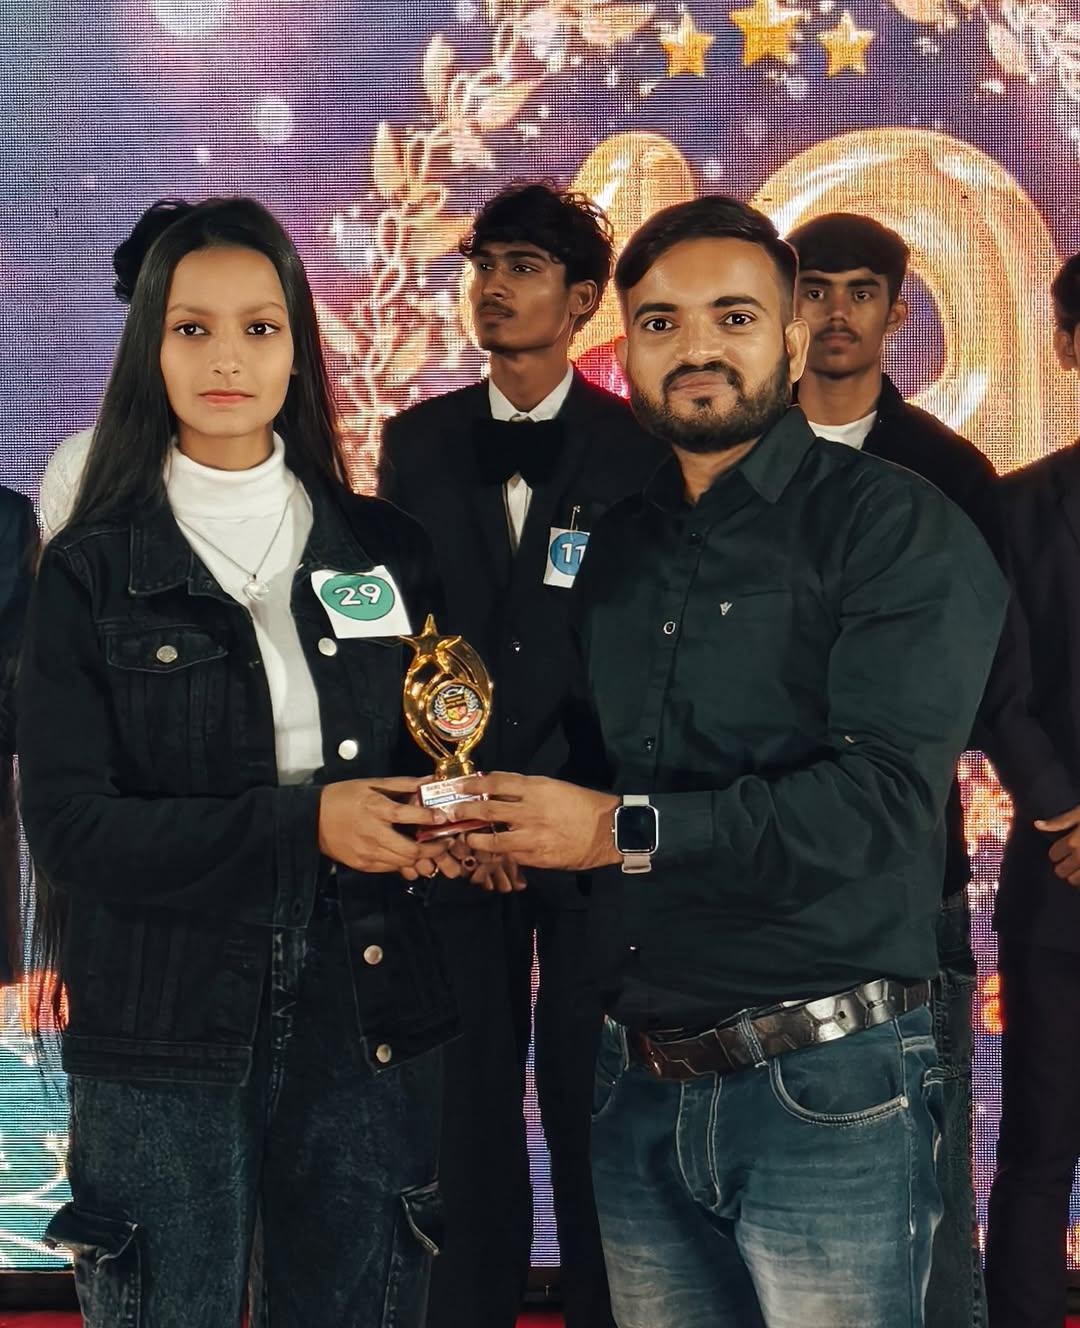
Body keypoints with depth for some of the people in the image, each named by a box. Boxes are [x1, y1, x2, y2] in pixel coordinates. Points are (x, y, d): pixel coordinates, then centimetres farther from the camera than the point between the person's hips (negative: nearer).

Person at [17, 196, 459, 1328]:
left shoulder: (385, 551, 6)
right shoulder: (92, 573, -2)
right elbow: (67, 823, -10)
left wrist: (431, 827, -10)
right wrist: (300, 824, -19)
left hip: (363, 1019, 3)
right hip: (160, 1036, -2)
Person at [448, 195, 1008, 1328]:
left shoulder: (896, 527, -8)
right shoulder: (618, 547, 13)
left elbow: (882, 796, -19)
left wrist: (628, 830, -16)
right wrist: (511, 813, -1)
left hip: (827, 1091, -6)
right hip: (640, 1084, 6)